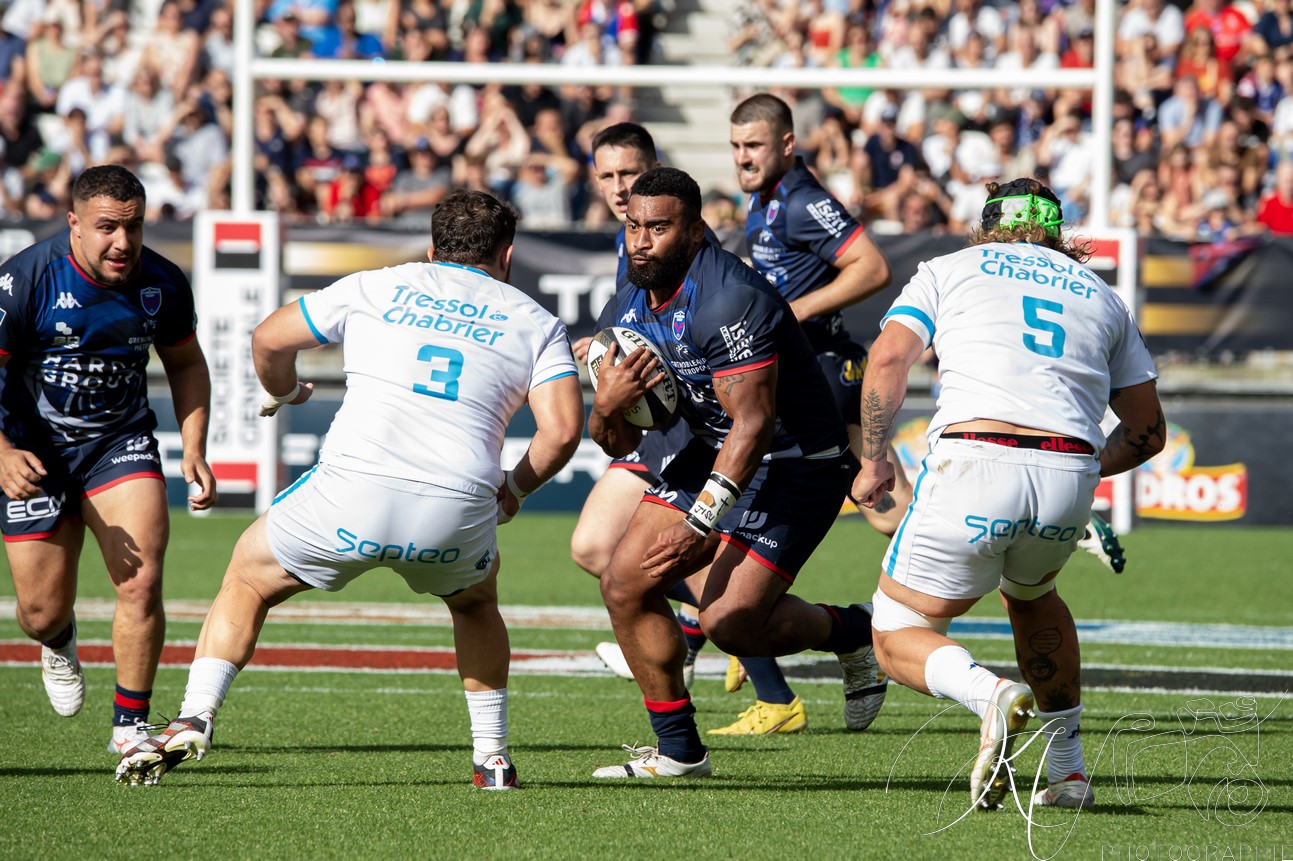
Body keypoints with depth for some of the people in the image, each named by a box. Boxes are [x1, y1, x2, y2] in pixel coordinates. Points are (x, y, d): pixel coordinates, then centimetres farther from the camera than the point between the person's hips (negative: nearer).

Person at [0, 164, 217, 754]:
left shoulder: (162, 284, -11)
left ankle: (129, 726, -1)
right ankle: (58, 642, 44)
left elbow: (185, 363, 8)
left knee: (141, 581, -18)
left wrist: (194, 451, -4)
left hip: (121, 441, 2)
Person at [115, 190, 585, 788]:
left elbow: (269, 340, 22)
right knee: (475, 603, 35)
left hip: (351, 495, -1)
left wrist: (285, 392, 43)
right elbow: (562, 428, 4)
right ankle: (493, 759, 29)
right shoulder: (537, 323, 17)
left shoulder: (374, 289, 18)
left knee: (248, 578, 23)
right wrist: (514, 489, 22)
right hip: (458, 511, 1)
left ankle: (194, 717, 7)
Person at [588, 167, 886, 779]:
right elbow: (619, 443, 5)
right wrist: (608, 407, -20)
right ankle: (678, 750, 10)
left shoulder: (729, 302, -26)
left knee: (729, 620, -18)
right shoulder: (627, 310, 1)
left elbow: (755, 424, -30)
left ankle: (851, 632, 11)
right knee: (624, 584, -2)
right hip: (711, 452, 8)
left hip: (796, 464, -8)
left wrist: (699, 524, -34)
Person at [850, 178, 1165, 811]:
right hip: (1070, 481, 3)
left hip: (974, 464, -3)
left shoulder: (950, 269, 19)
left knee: (899, 638, 11)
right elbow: (1147, 432, 25)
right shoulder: (1101, 296, 27)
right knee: (1030, 594, 35)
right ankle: (1067, 771, 29)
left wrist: (874, 462, 13)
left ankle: (988, 693, -21)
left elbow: (887, 359, 3)